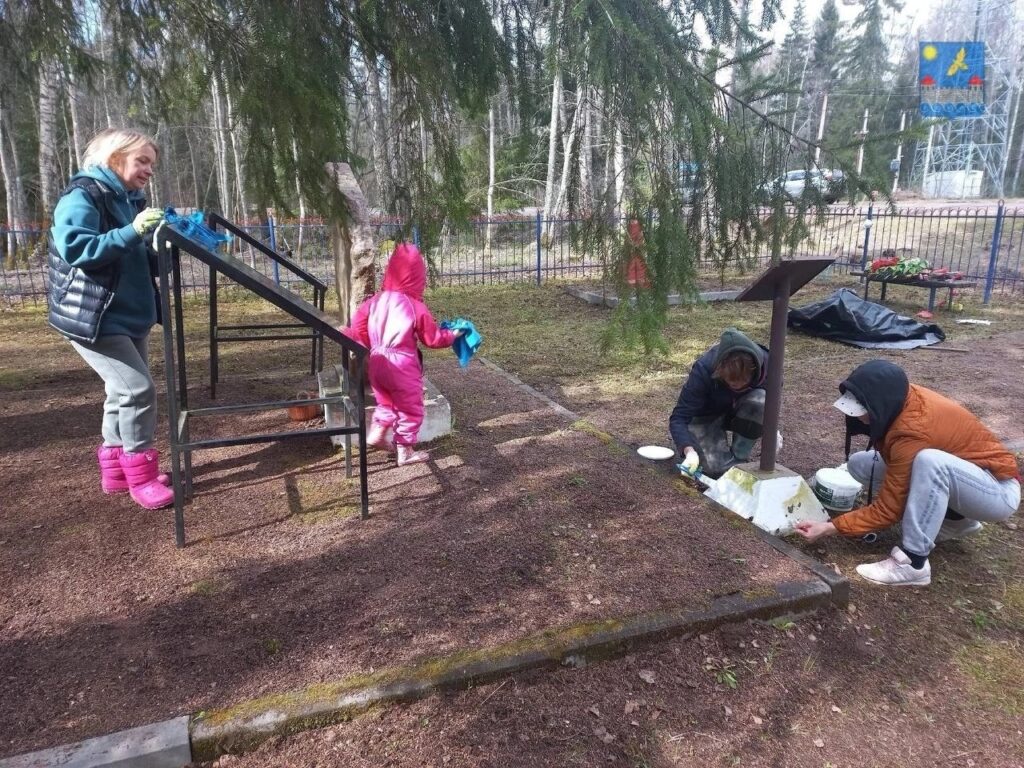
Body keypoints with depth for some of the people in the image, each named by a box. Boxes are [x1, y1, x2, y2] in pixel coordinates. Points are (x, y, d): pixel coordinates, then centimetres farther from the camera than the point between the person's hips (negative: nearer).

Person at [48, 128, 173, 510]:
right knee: (138, 389, -13)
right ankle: (140, 475, -1)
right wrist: (130, 232, -33)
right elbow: (75, 249, -26)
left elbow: (142, 264, 17)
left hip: (130, 315, 9)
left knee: (123, 391, 14)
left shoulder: (130, 200, 13)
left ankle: (115, 468, 26)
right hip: (93, 318, -9)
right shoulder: (82, 196, -11)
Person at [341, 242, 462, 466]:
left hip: (377, 361, 5)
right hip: (402, 364, -5)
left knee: (386, 401, 29)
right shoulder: (416, 307, -12)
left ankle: (376, 433, 24)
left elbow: (358, 328, 4)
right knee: (410, 408, 10)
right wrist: (452, 335, 13)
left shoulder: (374, 301, 0)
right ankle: (405, 452, 18)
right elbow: (432, 338, -4)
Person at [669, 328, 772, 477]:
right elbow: (679, 417, -33)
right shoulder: (704, 369, -34)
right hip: (707, 414, -3)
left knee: (760, 400, -31)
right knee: (716, 466, -26)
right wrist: (689, 450, -49)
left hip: (738, 413, 3)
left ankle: (738, 459, -10)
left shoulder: (765, 364, -27)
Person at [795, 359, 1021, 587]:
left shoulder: (913, 432, -33)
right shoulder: (900, 398, -11)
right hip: (951, 475, 8)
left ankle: (912, 563, -26)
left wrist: (829, 528, -26)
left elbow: (888, 509, -27)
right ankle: (953, 519, 8)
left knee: (929, 461, -39)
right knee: (860, 464, -2)